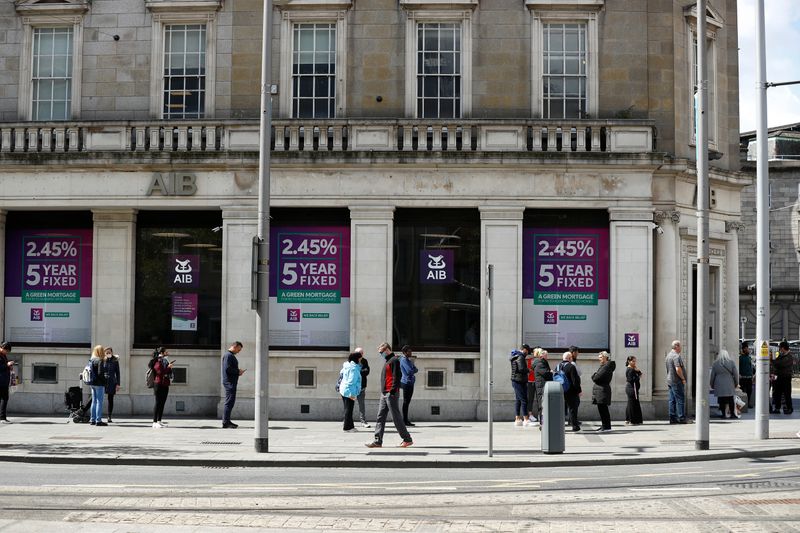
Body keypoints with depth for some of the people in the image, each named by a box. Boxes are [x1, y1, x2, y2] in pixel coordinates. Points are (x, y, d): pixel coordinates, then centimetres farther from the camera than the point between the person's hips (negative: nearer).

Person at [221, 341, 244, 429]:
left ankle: (227, 421, 19)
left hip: (232, 382, 11)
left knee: (230, 402, 14)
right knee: (229, 402, -11)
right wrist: (238, 371, -13)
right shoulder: (228, 355, -13)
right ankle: (225, 422, -11)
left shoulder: (232, 356, 20)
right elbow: (227, 369, -22)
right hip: (229, 382, -11)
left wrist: (238, 371, 11)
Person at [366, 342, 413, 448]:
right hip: (384, 394, 10)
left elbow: (396, 377, -17)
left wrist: (392, 392, -21)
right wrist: (384, 392, 19)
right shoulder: (387, 361, 20)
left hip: (391, 394, -10)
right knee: (380, 417, 5)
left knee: (396, 417, -5)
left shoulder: (394, 360, -10)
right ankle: (378, 441, 5)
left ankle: (407, 439, 3)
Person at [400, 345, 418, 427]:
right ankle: (405, 421, -4)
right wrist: (415, 369, -3)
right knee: (406, 402, -6)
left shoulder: (407, 359, 17)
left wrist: (414, 368, -4)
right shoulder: (404, 360, -13)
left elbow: (414, 369, 19)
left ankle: (406, 420, 17)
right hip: (407, 382, -10)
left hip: (410, 382, 10)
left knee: (407, 402, 12)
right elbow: (410, 371, -23)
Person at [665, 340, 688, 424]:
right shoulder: (676, 356, -16)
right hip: (677, 381, -9)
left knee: (672, 400, 9)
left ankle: (672, 418, 10)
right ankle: (681, 418, -5)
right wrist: (683, 378, -14)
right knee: (680, 400, -5)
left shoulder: (668, 355, 15)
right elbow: (678, 369, -26)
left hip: (670, 381, 9)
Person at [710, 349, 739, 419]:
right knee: (730, 400, 6)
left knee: (722, 400, 3)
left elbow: (712, 376, 4)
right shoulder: (731, 362, -1)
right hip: (729, 385, 1)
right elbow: (736, 374, 2)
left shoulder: (715, 364, -1)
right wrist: (736, 383, 16)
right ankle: (732, 414, 6)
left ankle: (723, 414, 3)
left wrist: (712, 385, 17)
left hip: (719, 385, -1)